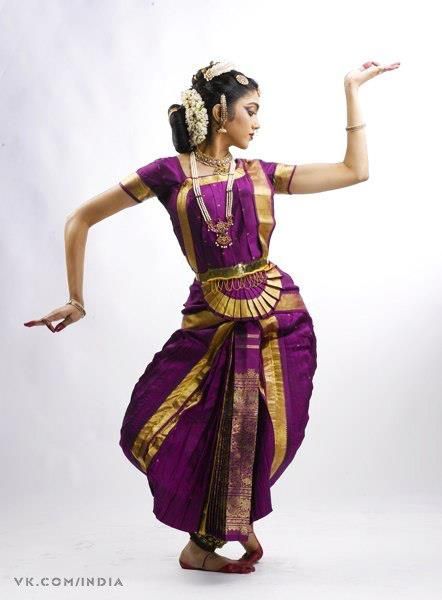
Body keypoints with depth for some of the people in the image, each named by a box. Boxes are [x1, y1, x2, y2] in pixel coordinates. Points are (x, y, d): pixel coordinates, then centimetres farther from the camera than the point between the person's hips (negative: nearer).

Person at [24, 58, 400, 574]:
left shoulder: (261, 173, 8)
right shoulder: (170, 173, -3)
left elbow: (355, 170, 9)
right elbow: (80, 220, 1)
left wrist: (352, 90, 10)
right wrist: (76, 299, 1)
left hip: (278, 318, 3)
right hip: (212, 320, -2)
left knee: (255, 435, 7)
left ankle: (220, 534, 35)